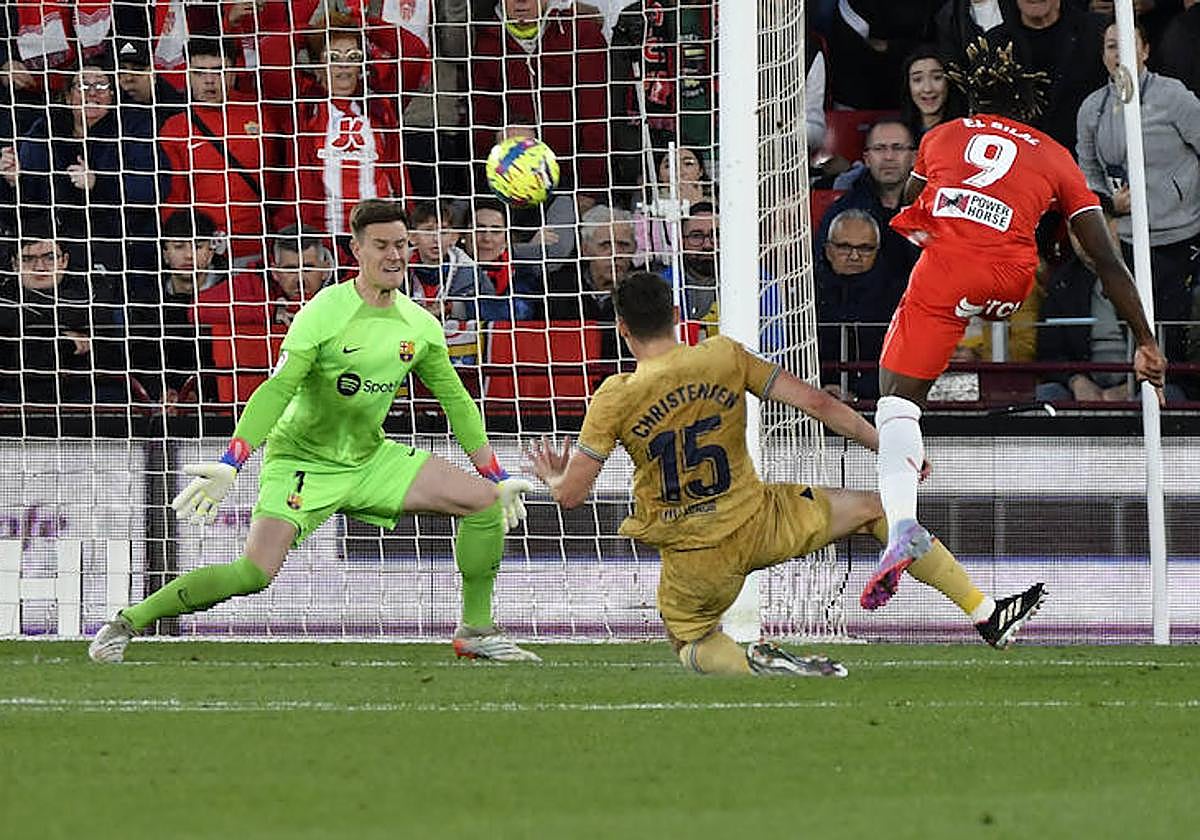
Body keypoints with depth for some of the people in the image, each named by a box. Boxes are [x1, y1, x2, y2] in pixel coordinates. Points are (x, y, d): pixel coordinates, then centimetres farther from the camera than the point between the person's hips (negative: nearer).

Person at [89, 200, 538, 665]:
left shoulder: (420, 325, 0)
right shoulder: (324, 314, -19)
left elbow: (455, 399, 13)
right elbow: (277, 389, -26)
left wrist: (497, 476, 15)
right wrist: (229, 465, -35)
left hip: (369, 458, 6)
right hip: (301, 459, -6)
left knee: (486, 500, -4)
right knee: (255, 572, -22)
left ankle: (476, 630, 8)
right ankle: (127, 623, -7)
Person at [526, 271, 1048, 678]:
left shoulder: (616, 397, -12)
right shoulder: (724, 358, -6)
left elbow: (570, 495, -10)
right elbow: (817, 404, -4)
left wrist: (553, 477, 15)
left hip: (692, 561, -1)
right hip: (758, 525, 1)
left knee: (690, 644, 25)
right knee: (874, 507, 20)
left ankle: (755, 664, -13)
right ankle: (985, 613, 16)